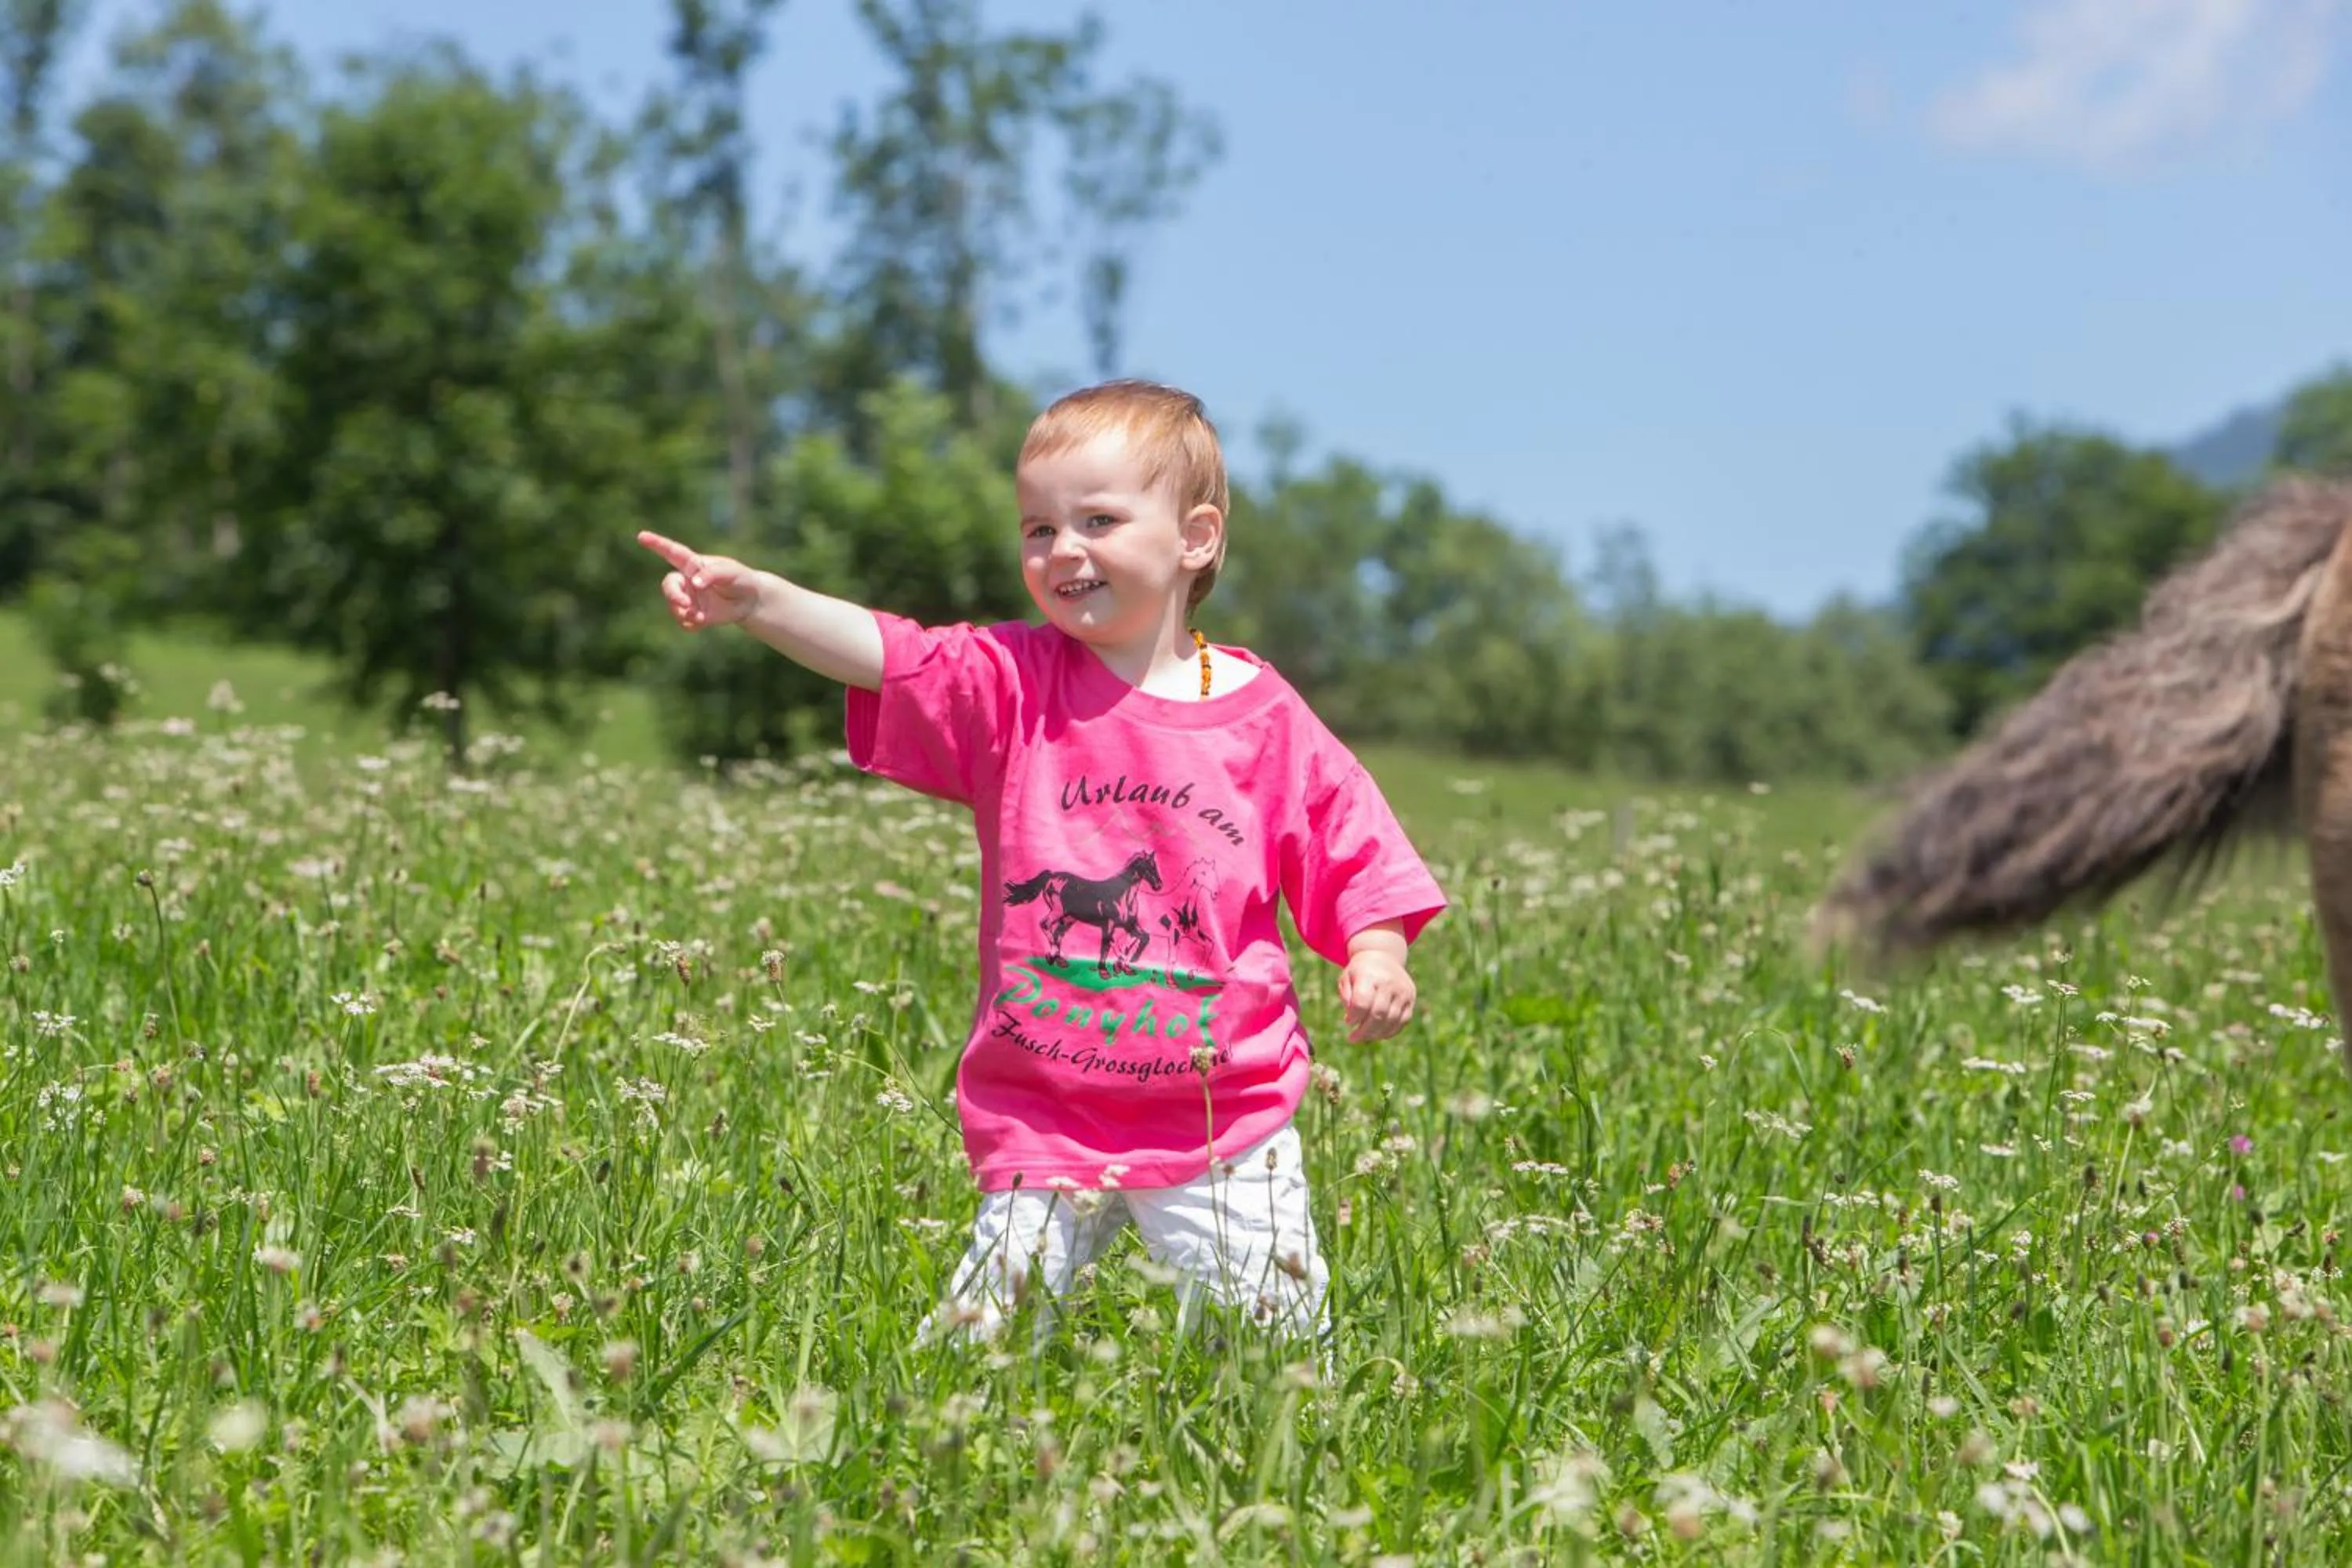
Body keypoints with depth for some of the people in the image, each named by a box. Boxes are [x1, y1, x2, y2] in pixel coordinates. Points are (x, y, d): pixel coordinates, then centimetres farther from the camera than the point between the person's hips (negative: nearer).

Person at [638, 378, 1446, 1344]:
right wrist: (758, 601, -31)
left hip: (1227, 1118, 0)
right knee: (991, 1329, -3)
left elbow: (1352, 851, 7)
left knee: (1275, 1334, 2)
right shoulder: (1008, 685, -1)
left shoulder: (1264, 718, 0)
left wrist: (1376, 957, -11)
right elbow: (880, 651, -15)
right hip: (1040, 1114, 0)